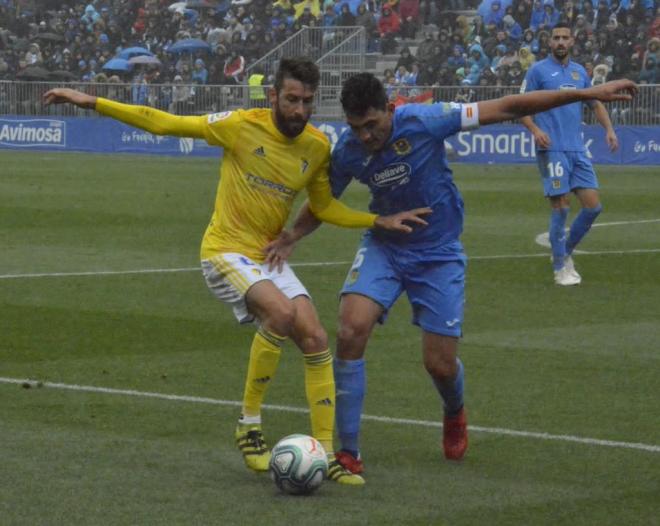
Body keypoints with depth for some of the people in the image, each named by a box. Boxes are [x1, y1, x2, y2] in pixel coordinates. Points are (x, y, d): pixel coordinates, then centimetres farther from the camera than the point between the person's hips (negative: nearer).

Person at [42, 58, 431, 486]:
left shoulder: (318, 147, -1)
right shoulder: (243, 126, -14)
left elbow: (324, 207, 15)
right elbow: (165, 123, -9)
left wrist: (378, 221, 3)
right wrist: (93, 103, -12)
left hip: (270, 254, 5)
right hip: (227, 251, -5)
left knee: (315, 339, -8)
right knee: (282, 311, -30)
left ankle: (328, 453, 2)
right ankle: (250, 424, -14)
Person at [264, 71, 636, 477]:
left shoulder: (424, 121, -24)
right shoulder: (347, 151, -13)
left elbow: (506, 108, -20)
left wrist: (588, 94, -20)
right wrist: (290, 238, -13)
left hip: (439, 254, -2)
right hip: (383, 248, 2)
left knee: (441, 363, 0)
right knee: (351, 331, -23)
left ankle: (455, 413, 41)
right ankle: (349, 453, -12)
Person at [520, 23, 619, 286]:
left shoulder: (580, 72, 14)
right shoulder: (538, 70, -1)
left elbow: (596, 103, 22)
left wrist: (609, 129, 6)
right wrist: (535, 129, -19)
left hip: (577, 150, 5)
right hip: (552, 149, -5)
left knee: (593, 205, 0)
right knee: (560, 207, -7)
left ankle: (565, 252, 20)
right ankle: (560, 267, 7)